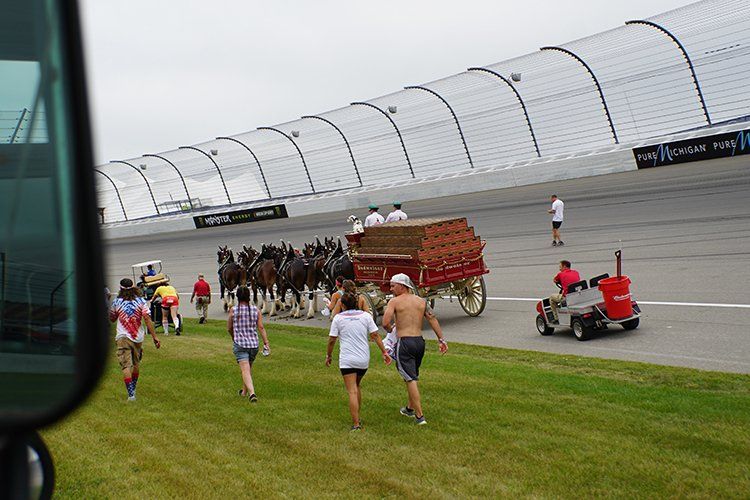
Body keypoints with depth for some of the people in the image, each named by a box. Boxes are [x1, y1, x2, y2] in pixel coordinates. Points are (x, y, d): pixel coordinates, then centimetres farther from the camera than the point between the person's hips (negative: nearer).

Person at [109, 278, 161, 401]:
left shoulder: (117, 302, 0)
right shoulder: (141, 301, 0)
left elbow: (112, 319, 15)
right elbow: (147, 319, -10)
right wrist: (154, 336, -10)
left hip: (123, 337, -3)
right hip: (138, 337, 3)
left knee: (126, 366, -8)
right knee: (136, 363, 21)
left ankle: (130, 394, -20)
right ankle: (133, 389, 38)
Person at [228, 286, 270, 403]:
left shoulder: (233, 310, -5)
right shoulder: (256, 310, 0)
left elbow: (229, 328, 4)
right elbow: (261, 327, -6)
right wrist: (266, 343, -6)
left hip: (239, 344, -3)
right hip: (254, 344, 4)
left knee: (245, 370, -9)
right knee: (248, 367, 23)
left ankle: (252, 393, -27)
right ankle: (244, 391, 38)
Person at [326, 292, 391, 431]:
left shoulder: (338, 318, -1)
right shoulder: (365, 316, 5)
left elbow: (332, 340, -1)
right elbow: (375, 335, 1)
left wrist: (328, 355, 12)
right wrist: (384, 352, 4)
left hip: (347, 360, -4)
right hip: (364, 359, 4)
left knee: (352, 392, -6)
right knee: (356, 387, 22)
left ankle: (356, 424, -13)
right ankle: (357, 418, 28)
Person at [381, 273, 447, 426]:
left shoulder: (394, 301, -4)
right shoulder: (421, 301, 10)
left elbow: (385, 323, -14)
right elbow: (433, 319, 4)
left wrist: (391, 330, 8)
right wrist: (441, 339, 2)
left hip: (404, 343, -6)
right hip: (419, 341, 6)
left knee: (410, 379, -4)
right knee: (413, 377, 22)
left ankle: (419, 416, -7)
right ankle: (410, 408, 36)